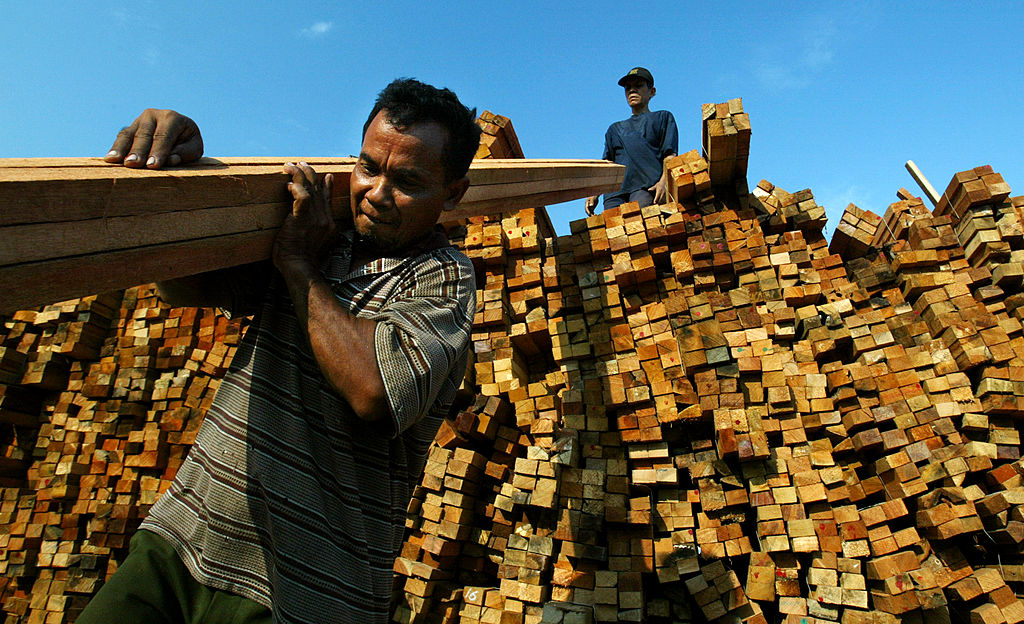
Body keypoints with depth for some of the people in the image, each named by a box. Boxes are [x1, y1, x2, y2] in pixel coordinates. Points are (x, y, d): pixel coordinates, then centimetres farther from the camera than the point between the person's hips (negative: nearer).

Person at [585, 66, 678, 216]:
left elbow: (670, 155, 11)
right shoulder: (615, 129, 35)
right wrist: (594, 194, 7)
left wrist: (663, 181, -10)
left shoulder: (663, 118, 25)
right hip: (616, 189, 3)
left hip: (648, 186, -3)